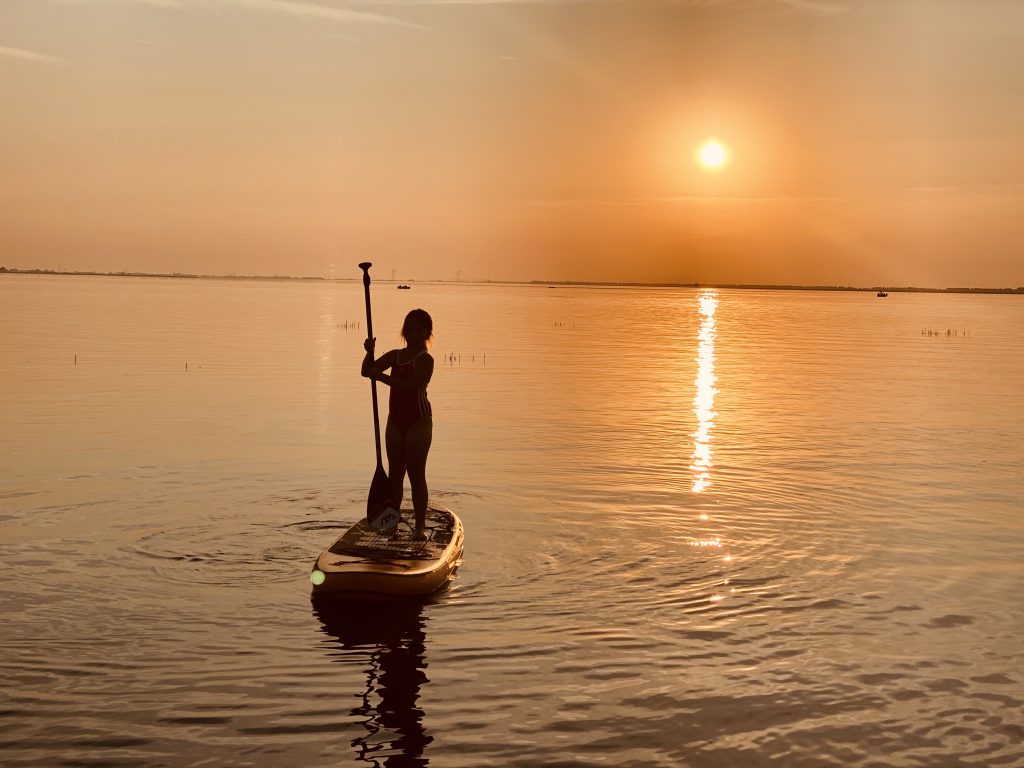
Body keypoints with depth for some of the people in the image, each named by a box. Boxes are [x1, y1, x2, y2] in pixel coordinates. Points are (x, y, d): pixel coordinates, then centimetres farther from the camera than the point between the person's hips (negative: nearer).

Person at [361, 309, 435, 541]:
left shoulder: (425, 359, -11)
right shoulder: (395, 356, 10)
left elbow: (411, 384, -27)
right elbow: (367, 371, 7)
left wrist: (382, 376, -29)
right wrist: (369, 352, -11)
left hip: (418, 421, -7)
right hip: (396, 421, 7)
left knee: (416, 474, -5)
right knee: (395, 473, 11)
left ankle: (420, 526, 0)